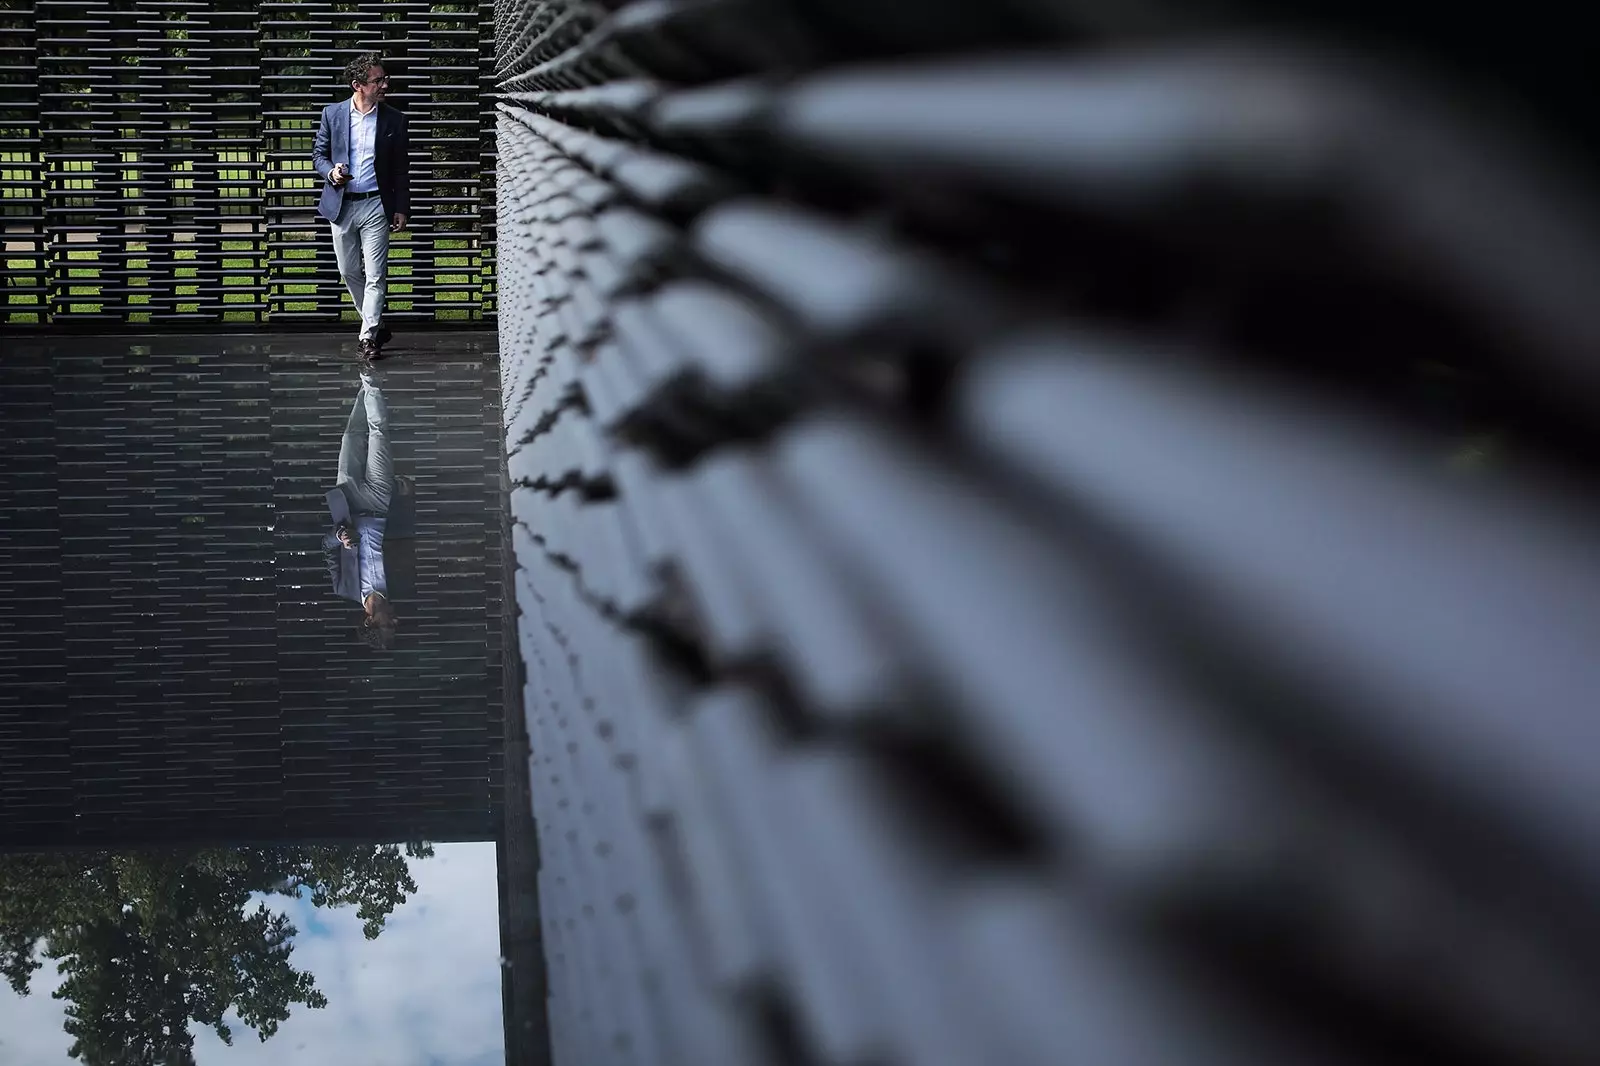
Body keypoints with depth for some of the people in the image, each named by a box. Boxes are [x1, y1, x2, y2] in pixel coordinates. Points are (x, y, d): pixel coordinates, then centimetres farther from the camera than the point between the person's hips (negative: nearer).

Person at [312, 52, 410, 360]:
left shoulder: (394, 120, -1)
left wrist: (401, 208, -1)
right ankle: (374, 324, 27)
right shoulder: (333, 114, 1)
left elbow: (401, 169, 3)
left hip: (375, 205, -2)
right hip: (341, 205, 2)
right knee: (349, 271, 11)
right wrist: (330, 172, -13)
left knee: (375, 274, -8)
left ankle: (368, 337, -6)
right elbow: (318, 153, 9)